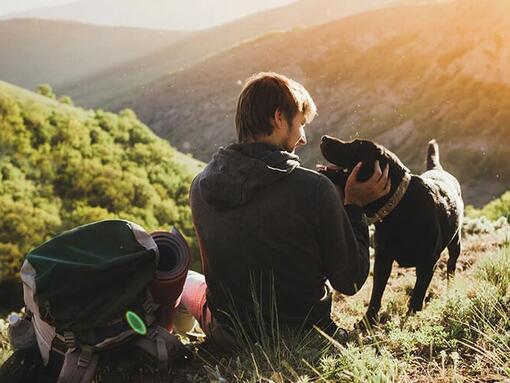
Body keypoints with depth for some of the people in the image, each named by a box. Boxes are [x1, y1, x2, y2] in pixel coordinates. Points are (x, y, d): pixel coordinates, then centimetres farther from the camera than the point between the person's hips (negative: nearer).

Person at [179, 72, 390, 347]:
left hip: (228, 337, 2)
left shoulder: (201, 186, -11)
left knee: (187, 280, 33)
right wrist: (354, 205, -2)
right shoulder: (314, 190, -24)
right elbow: (349, 282, -13)